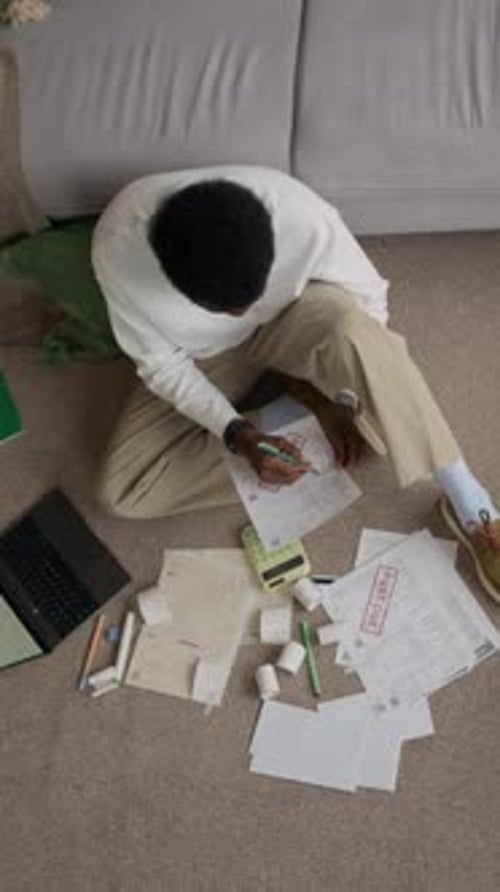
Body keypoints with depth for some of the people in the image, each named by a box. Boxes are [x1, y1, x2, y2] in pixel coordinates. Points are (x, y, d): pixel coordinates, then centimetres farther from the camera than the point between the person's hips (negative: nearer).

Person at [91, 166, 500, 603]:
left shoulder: (301, 215, -34)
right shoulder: (119, 246, -33)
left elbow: (368, 298, -15)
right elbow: (162, 363, -18)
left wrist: (345, 400, -23)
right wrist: (237, 433, -29)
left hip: (292, 321, -1)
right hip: (205, 355, 2)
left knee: (350, 329, -38)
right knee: (121, 491, -14)